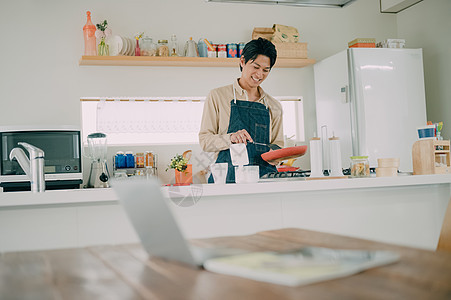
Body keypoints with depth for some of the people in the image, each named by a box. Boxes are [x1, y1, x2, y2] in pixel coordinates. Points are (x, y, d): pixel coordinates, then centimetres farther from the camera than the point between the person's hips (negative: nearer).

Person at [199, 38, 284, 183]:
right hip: (228, 177, -3)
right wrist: (230, 138, -15)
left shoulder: (274, 106, 19)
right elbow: (204, 140, 3)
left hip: (264, 177, 4)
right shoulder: (217, 96, 9)